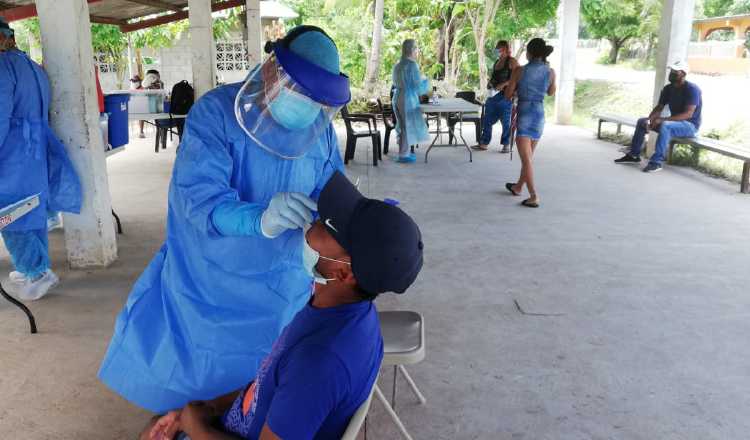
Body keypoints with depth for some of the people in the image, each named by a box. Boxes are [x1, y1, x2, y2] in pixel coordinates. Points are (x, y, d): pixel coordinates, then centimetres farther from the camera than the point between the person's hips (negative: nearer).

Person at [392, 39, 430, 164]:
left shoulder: (397, 65, 8)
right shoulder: (412, 65, -15)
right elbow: (418, 87, -14)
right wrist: (426, 81, 7)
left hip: (397, 98, 8)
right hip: (408, 100, -8)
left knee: (402, 126, 17)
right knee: (408, 126, 2)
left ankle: (404, 152, 25)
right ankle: (404, 155, 6)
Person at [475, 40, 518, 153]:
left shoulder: (511, 61, -5)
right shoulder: (497, 62, 18)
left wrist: (503, 84, -21)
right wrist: (490, 84, 10)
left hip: (505, 96, -8)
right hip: (493, 95, 8)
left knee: (505, 121, -1)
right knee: (487, 120, 8)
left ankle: (506, 145, 9)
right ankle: (484, 143, 15)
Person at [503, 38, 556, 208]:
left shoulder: (520, 71, -8)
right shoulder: (551, 72, 0)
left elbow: (507, 95, -2)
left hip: (524, 114, -4)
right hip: (539, 114, 4)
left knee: (526, 159, -5)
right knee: (528, 156, 20)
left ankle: (534, 196, -15)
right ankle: (518, 186, 36)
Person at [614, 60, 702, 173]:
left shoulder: (691, 89, -20)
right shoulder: (668, 88, 3)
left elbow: (688, 114, -28)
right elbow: (659, 107, 4)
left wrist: (662, 119, -35)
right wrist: (650, 119, -19)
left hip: (690, 125, -8)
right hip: (674, 121, 8)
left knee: (665, 126, -38)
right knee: (642, 121, -1)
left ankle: (656, 162, -36)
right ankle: (634, 155, 0)